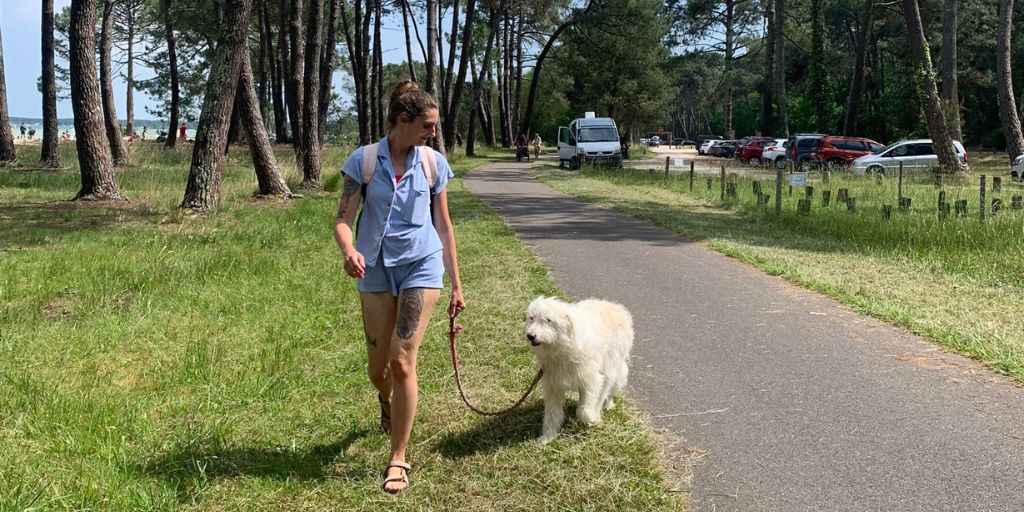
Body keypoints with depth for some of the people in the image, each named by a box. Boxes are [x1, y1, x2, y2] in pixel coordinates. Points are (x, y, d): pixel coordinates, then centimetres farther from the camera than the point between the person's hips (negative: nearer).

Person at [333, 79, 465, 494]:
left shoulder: (433, 162, 0)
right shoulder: (363, 160, -5)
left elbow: (443, 225, 6)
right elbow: (343, 219, -8)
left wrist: (456, 284, 6)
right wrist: (349, 251, -31)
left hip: (421, 267, -1)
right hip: (377, 270, 1)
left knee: (402, 361, -9)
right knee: (377, 367, 10)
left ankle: (398, 460, 3)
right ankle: (387, 402, 48)